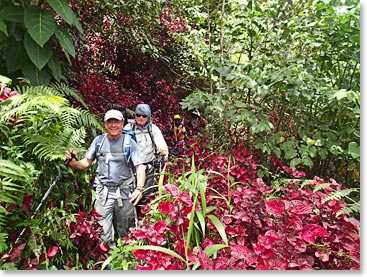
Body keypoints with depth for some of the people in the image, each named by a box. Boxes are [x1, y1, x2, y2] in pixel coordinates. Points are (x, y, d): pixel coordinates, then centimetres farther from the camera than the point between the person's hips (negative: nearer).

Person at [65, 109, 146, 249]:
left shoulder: (129, 142, -5)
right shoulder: (98, 141, 3)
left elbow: (140, 167, -10)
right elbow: (86, 162, 6)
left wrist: (139, 188, -26)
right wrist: (73, 162, -16)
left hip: (124, 192, -1)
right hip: (103, 192, 1)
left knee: (125, 230, 16)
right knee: (103, 231, 5)